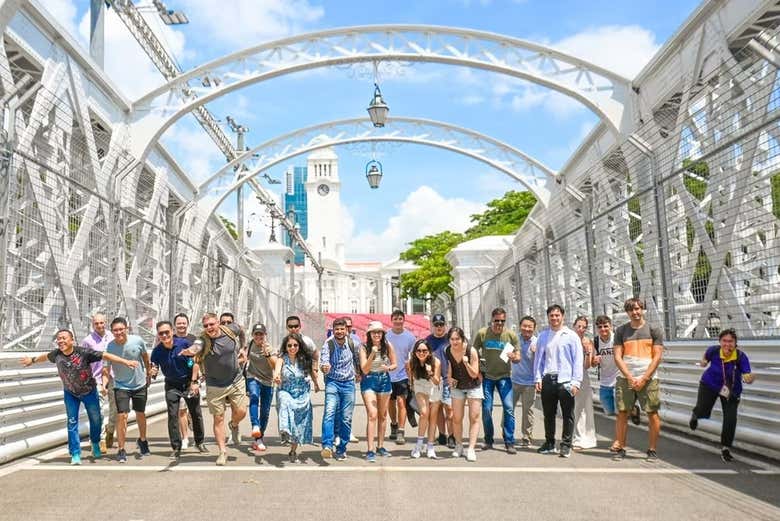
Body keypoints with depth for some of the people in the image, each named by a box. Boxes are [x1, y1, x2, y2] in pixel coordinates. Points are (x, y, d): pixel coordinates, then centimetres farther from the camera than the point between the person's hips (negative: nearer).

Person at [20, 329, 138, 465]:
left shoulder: (84, 352, -28)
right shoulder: (56, 354, -14)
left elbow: (105, 356, -28)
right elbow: (46, 356, 10)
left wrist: (126, 361, -33)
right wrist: (33, 359, 28)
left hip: (89, 391, -2)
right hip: (70, 393, 2)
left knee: (95, 419, 11)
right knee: (72, 422, 0)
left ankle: (95, 444, 38)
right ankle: (75, 454, 11)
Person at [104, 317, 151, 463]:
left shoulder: (138, 341, -16)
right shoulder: (110, 347, -18)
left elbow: (145, 357, 3)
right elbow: (106, 369, -15)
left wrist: (148, 374, 12)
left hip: (140, 384, 2)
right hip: (121, 386, -2)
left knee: (141, 414, 16)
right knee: (121, 416, -12)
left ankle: (142, 440, 41)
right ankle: (121, 450, 2)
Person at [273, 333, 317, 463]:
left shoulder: (305, 359, -6)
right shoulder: (282, 359, -16)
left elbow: (311, 371, 13)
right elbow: (277, 365, -39)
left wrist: (316, 384, 29)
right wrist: (276, 375, -63)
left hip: (303, 395, 3)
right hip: (286, 392, -3)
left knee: (300, 424, 5)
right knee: (285, 400, -39)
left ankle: (293, 451, 26)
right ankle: (286, 429, -54)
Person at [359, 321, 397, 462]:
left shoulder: (388, 346, -4)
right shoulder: (365, 348, -10)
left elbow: (394, 364, 5)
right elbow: (364, 370, -15)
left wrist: (388, 368, -17)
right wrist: (372, 354, -27)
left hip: (384, 381, 4)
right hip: (369, 382, -3)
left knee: (382, 415, 14)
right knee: (372, 415, -15)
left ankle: (380, 446, 27)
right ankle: (370, 450, -15)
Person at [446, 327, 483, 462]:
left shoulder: (471, 351, -24)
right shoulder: (448, 351, -13)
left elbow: (474, 375, -22)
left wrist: (466, 363, -38)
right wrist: (449, 377, -10)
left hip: (473, 387, -3)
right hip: (457, 387, 3)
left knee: (474, 417, -6)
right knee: (456, 418, 3)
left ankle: (471, 449, -5)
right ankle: (458, 446, 21)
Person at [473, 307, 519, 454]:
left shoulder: (511, 335, -4)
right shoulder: (481, 334, -5)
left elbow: (518, 357, 1)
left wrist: (514, 357, -22)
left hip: (504, 377, 0)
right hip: (486, 376, 0)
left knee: (509, 408, -7)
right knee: (486, 409, 4)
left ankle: (509, 443, 2)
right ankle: (488, 441, 20)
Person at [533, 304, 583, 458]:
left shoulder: (571, 336, 0)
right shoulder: (543, 336, 10)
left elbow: (578, 360, -3)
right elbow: (538, 358, 12)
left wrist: (576, 382, -10)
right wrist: (538, 378, 3)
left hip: (565, 380, -3)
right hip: (547, 380, 3)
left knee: (567, 415, 2)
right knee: (548, 414, 12)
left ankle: (566, 445, 12)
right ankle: (549, 444, 24)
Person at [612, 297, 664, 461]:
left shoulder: (653, 330, 4)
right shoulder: (621, 331, 9)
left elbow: (657, 357, -1)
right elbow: (617, 357, 4)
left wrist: (644, 379, -9)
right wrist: (630, 377, -8)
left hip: (648, 379, -1)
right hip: (625, 378, 2)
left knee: (652, 414, -1)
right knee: (622, 413, 0)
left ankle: (652, 450, 11)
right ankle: (621, 449, 8)